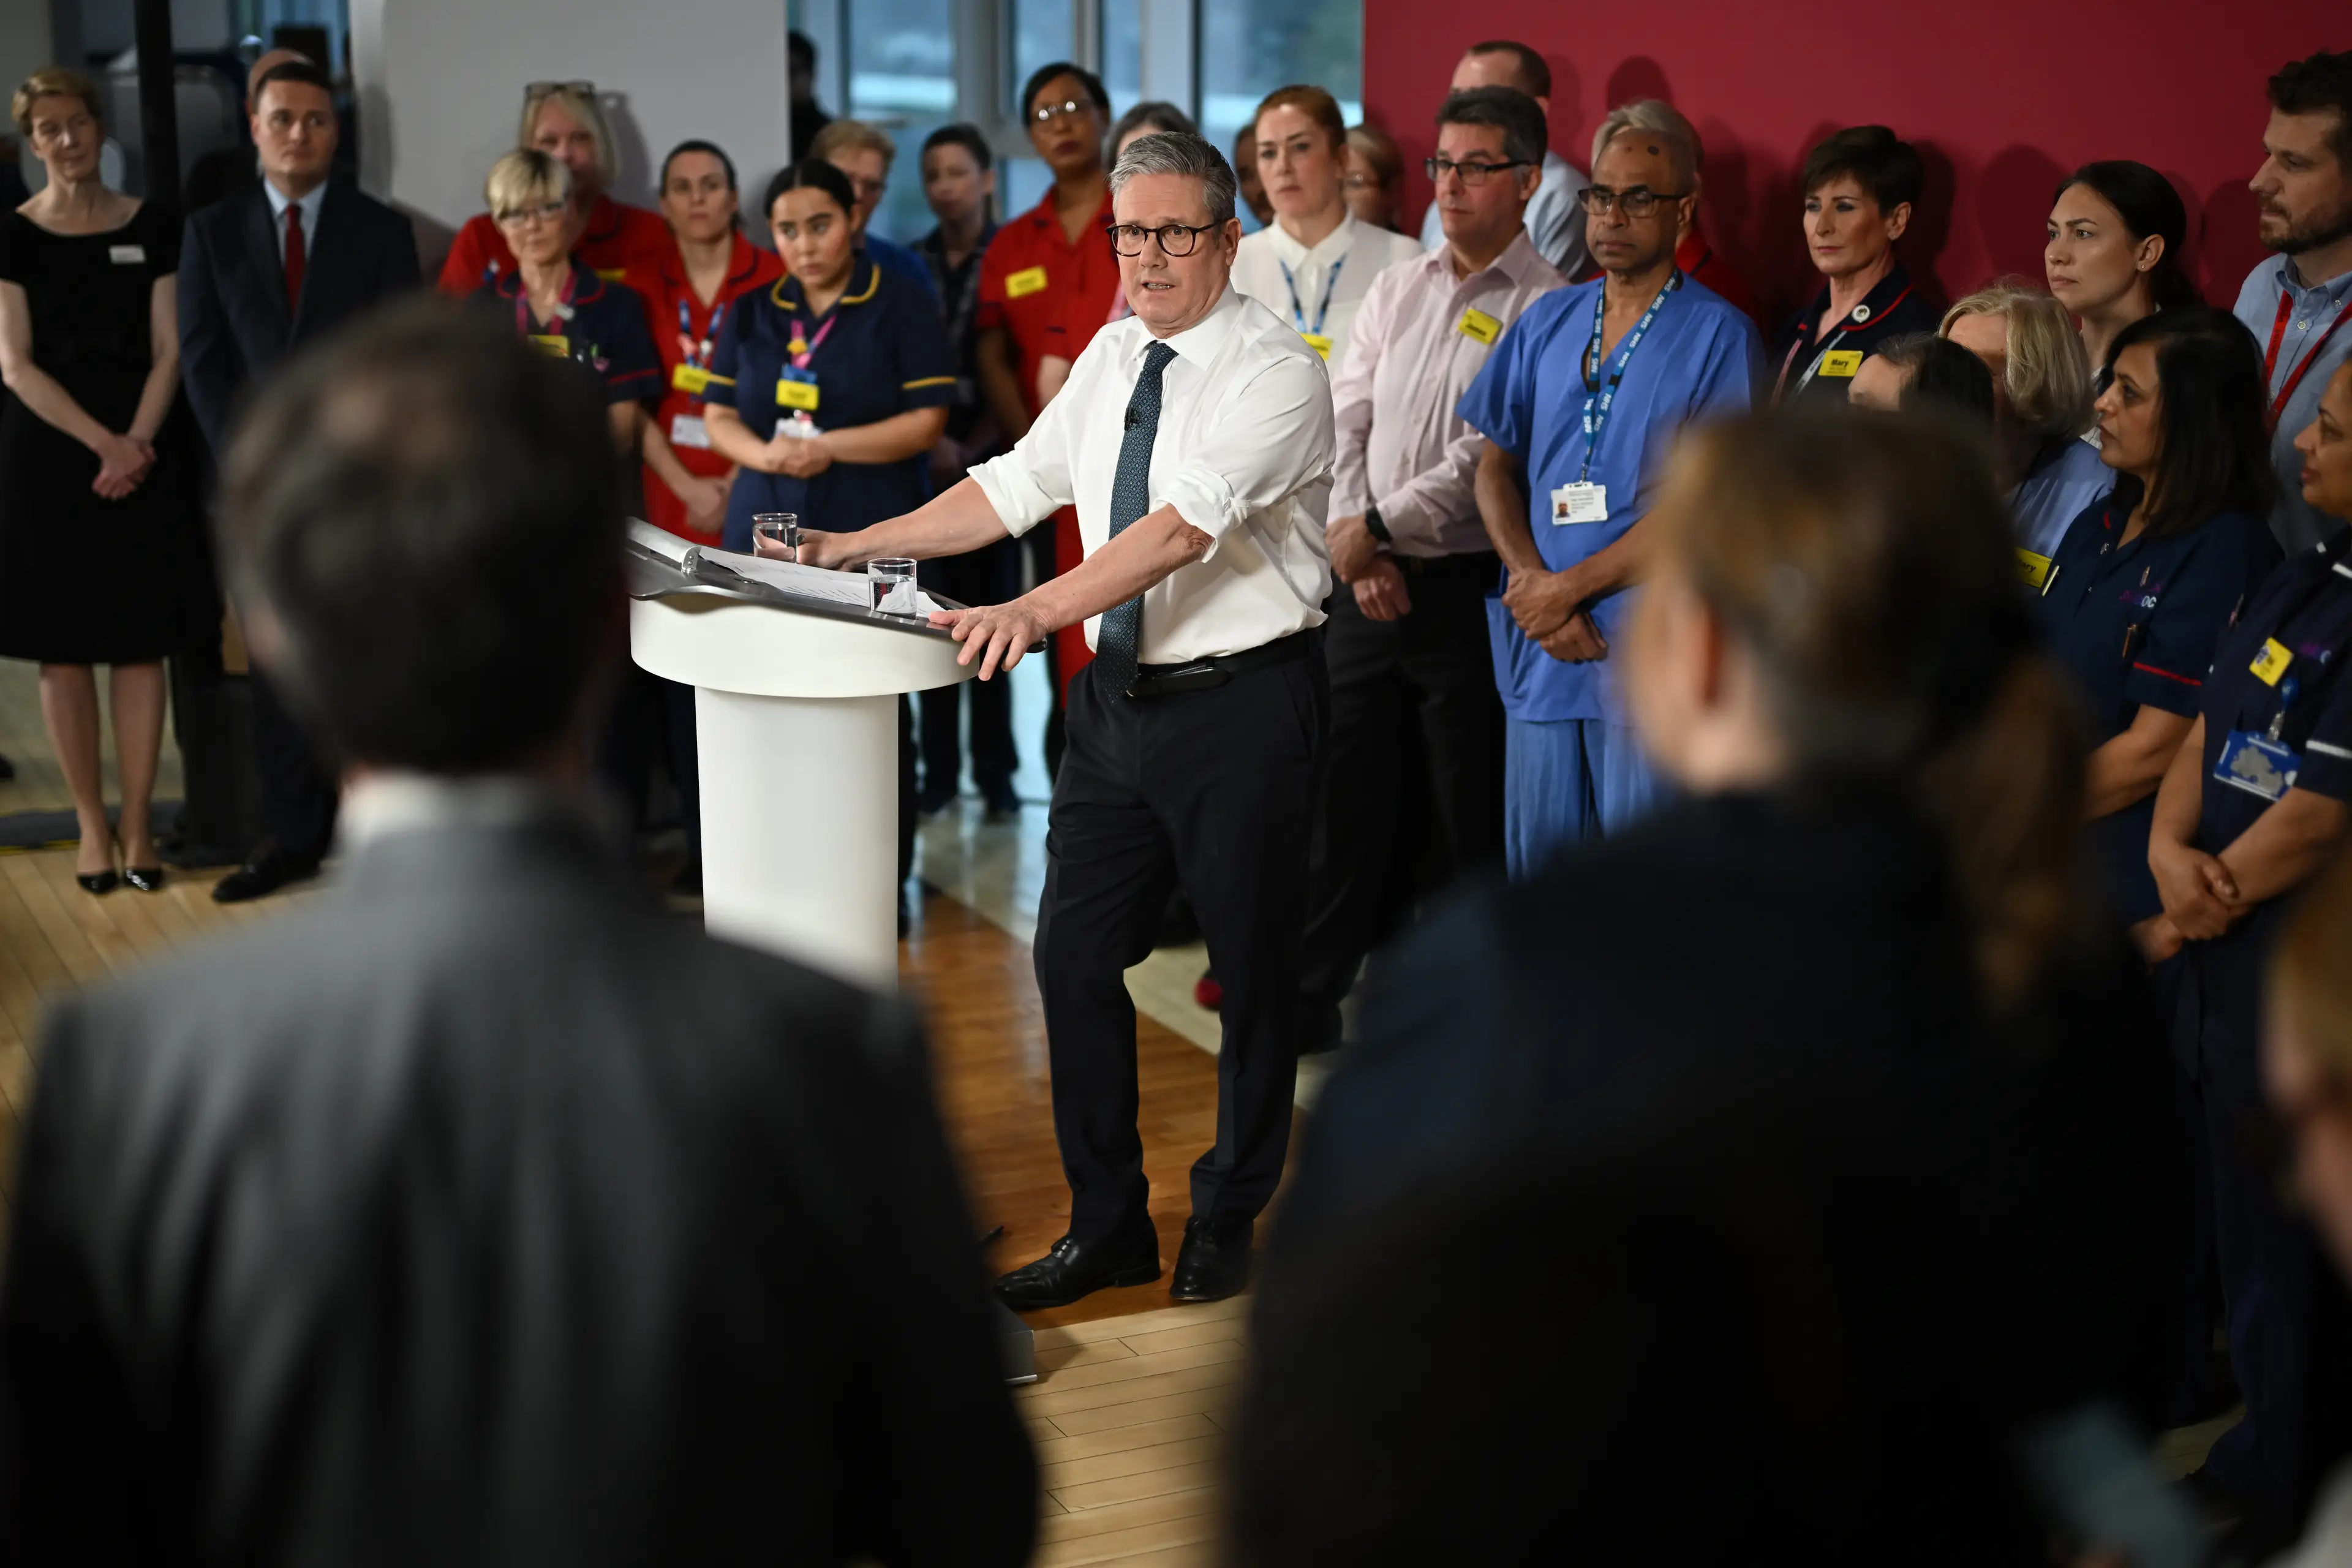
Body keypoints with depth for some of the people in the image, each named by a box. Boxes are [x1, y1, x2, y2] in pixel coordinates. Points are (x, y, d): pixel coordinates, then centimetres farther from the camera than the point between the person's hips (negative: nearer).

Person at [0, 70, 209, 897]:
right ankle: (92, 824, 10)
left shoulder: (152, 229, 5)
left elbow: (168, 351, 3)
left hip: (144, 455, 1)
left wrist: (137, 443, -11)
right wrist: (103, 443, -13)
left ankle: (137, 823, 8)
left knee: (140, 642, 1)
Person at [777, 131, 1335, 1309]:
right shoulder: (1113, 355, 9)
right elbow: (1018, 482, 16)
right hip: (1118, 694, 7)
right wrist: (855, 548, 11)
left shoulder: (1276, 372, -14)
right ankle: (1107, 1226, 23)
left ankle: (1227, 1222, 26)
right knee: (1072, 958, 8)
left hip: (1242, 703, -7)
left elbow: (1187, 524, -27)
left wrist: (1036, 611, -37)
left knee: (1252, 970, 7)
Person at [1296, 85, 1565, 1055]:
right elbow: (1344, 421, 8)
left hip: (1469, 588, -5)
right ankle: (1309, 1002, 21)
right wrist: (1359, 552, -4)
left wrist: (1379, 526, -13)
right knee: (1344, 801, 10)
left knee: (1466, 821, 3)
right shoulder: (1397, 290, 12)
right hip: (1367, 583, 5)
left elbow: (1488, 456, -14)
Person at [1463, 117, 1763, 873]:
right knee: (1534, 874, 9)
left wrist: (1570, 587, -10)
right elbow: (1496, 469, 12)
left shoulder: (1718, 334, -2)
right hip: (1540, 648, 5)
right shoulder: (1546, 322, 14)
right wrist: (1532, 584, -5)